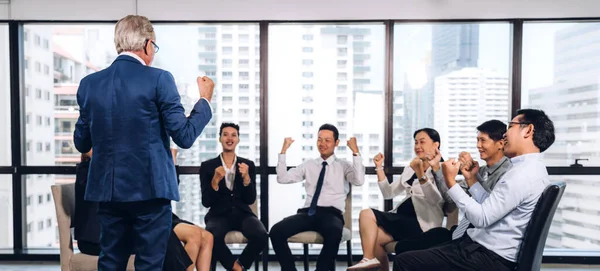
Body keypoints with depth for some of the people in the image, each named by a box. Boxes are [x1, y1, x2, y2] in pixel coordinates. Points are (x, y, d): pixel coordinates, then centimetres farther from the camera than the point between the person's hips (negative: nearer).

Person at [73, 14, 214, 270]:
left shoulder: (89, 83, 5)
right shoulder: (158, 79, -10)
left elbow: (81, 143, 10)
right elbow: (185, 136, -10)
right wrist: (205, 100, 5)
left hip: (108, 190, 5)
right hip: (150, 189, -5)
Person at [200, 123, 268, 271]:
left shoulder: (248, 165, 7)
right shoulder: (207, 166, 4)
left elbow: (250, 200, 1)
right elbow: (206, 202, -3)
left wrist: (246, 178, -16)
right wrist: (215, 181, -20)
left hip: (242, 213, 2)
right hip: (219, 214, -1)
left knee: (261, 236, -29)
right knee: (211, 237, -35)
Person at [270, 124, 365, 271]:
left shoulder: (344, 165, 12)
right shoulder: (308, 165, 20)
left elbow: (359, 181, -9)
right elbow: (282, 178, 11)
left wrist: (355, 151, -9)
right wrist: (284, 150, 6)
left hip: (332, 213, -3)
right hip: (308, 212, 3)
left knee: (334, 232, -40)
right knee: (276, 231, -23)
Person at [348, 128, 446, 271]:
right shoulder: (410, 169, 19)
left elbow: (435, 199, -22)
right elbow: (388, 193, 15)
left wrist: (421, 174, -37)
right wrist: (379, 167, 5)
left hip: (421, 224, -7)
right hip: (404, 219, 7)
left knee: (367, 214, -16)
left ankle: (369, 259, -7)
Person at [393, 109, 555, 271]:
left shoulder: (523, 174, -22)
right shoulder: (531, 168, 12)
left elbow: (481, 218, -23)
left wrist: (451, 181, -17)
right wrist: (471, 179, 15)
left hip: (489, 258, -10)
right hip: (489, 248, 10)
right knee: (414, 249, 17)